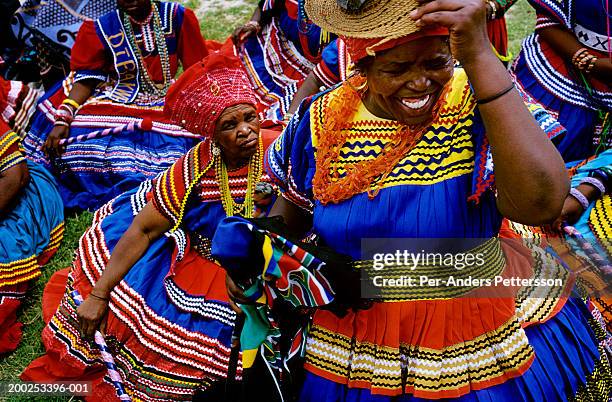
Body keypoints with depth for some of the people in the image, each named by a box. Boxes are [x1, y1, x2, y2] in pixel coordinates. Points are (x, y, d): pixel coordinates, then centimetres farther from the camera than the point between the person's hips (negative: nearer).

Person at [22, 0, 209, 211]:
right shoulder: (102, 29, 1)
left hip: (164, 103, 0)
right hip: (116, 98, 1)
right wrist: (62, 120, -18)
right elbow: (85, 81, -3)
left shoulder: (177, 17, 0)